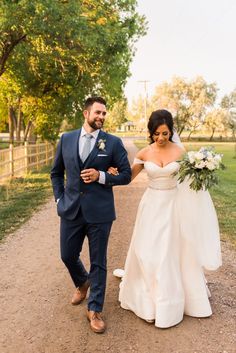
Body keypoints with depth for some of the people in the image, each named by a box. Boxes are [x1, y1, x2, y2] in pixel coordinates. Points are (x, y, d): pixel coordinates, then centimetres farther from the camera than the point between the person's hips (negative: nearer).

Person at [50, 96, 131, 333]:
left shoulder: (113, 142, -3)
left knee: (98, 262, 7)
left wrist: (101, 176, -15)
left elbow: (126, 175, -1)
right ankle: (82, 283, 47)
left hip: (99, 211, -3)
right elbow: (56, 172, 15)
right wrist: (59, 199, 6)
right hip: (71, 209, 3)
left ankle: (94, 310, 24)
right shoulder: (66, 139, 5)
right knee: (68, 256, 15)